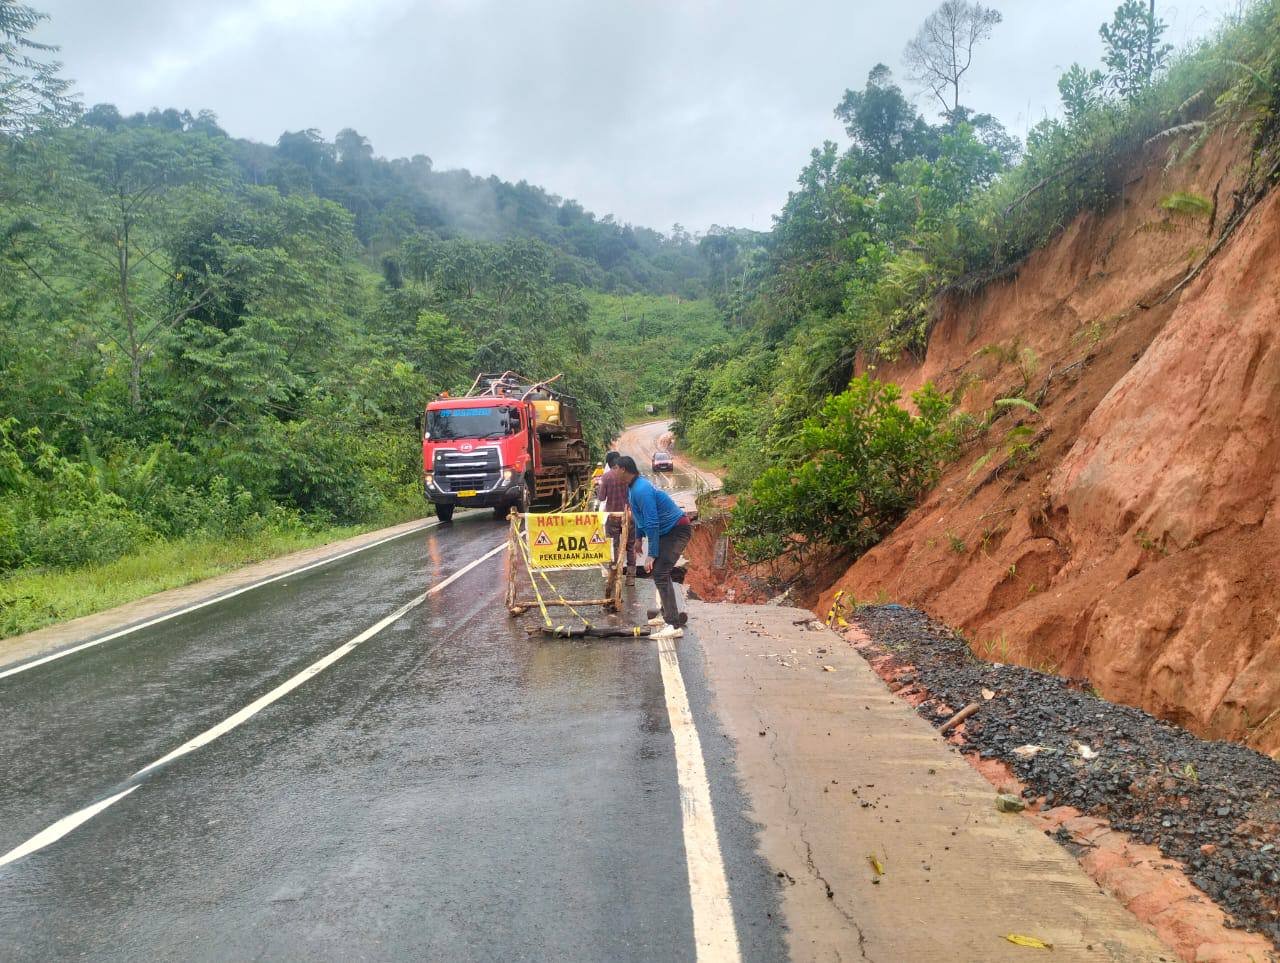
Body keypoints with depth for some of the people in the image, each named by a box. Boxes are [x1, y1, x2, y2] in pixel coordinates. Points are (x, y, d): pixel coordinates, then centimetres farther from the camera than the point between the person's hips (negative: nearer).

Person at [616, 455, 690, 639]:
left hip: (678, 530, -11)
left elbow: (652, 524, -27)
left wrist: (651, 554, -24)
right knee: (658, 570, 19)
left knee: (660, 573, -17)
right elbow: (639, 516, 21)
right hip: (668, 530, 11)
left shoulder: (641, 490, -25)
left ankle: (674, 626, -20)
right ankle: (669, 615, 30)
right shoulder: (634, 487, 6)